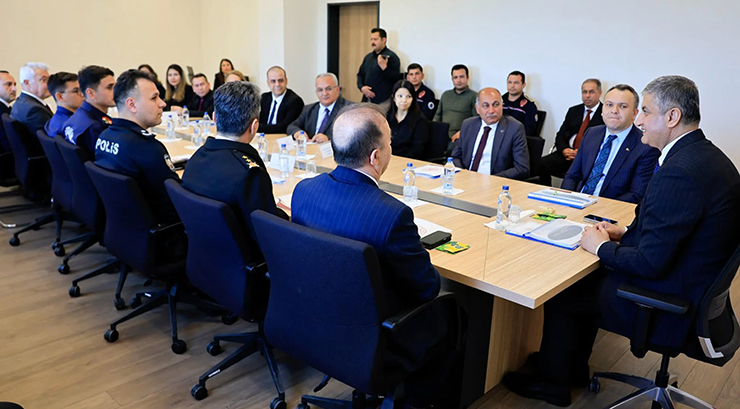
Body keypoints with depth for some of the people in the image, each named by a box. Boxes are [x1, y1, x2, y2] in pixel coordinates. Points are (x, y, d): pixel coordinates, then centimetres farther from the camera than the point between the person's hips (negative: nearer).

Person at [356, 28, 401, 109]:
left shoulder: (391, 56, -5)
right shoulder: (368, 57, 16)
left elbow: (396, 78, -13)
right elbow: (360, 74, 20)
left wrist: (384, 67, -26)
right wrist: (362, 87, 1)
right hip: (367, 99, 6)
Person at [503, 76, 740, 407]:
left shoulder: (679, 172, -30)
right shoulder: (707, 156, 3)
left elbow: (651, 262, -28)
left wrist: (603, 247, -12)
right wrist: (627, 232, 6)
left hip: (666, 306, -9)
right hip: (693, 288, 9)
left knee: (560, 295, 4)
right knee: (588, 276, 20)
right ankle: (572, 367, 36)